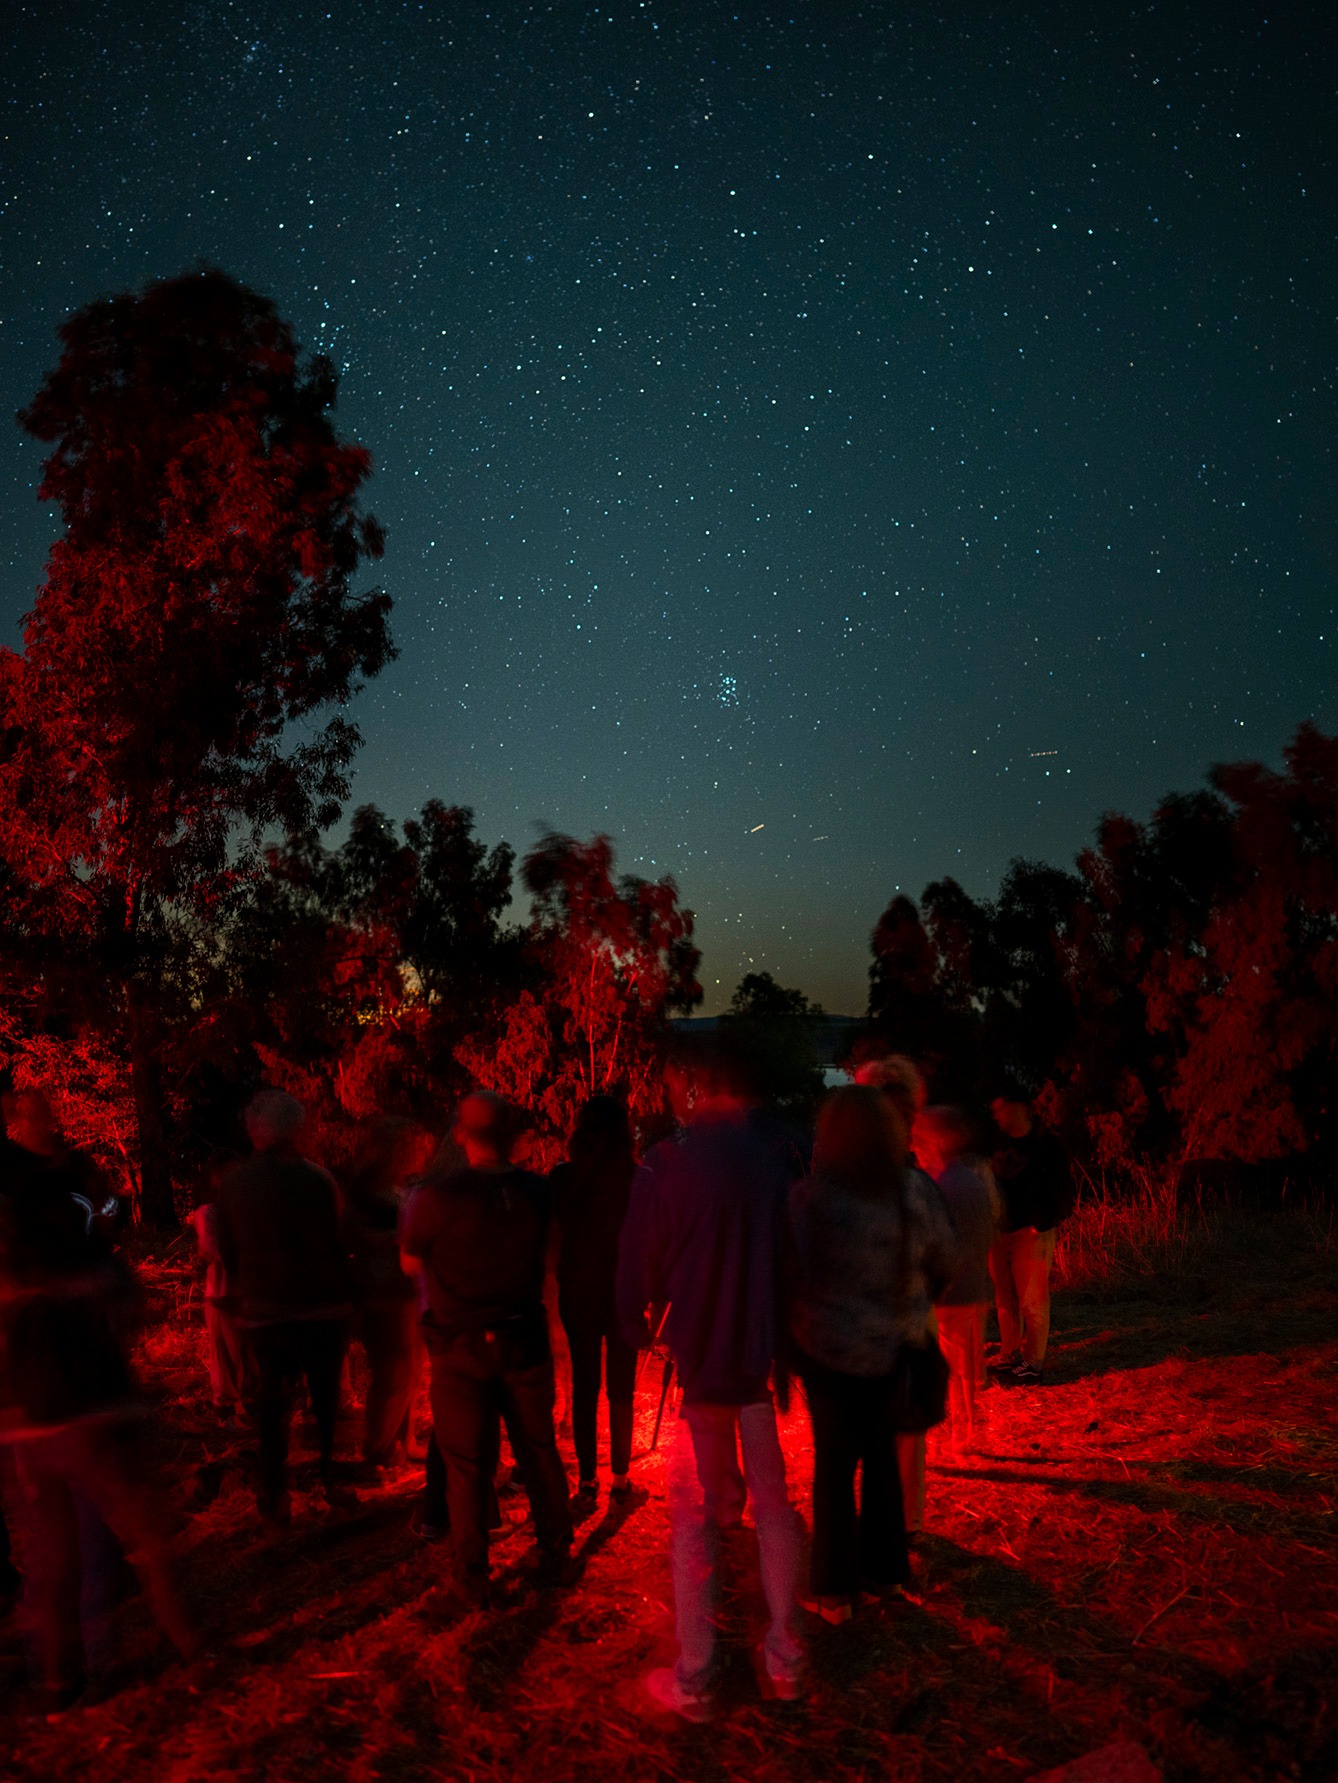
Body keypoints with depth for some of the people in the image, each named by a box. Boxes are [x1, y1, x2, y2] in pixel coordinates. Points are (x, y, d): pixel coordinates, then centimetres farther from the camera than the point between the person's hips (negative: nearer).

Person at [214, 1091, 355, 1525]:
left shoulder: (232, 1183, -3)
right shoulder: (315, 1180, -16)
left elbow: (228, 1252, 5)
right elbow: (336, 1247, -13)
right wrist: (343, 1293, 1)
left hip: (263, 1310, 2)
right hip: (321, 1309, -2)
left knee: (272, 1401, 11)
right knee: (327, 1396, 14)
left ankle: (274, 1498, 15)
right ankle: (331, 1479, 23)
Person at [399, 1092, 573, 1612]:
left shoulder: (437, 1195, -19)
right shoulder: (535, 1190, -9)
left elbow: (411, 1263, -5)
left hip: (461, 1349, -2)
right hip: (524, 1340, 3)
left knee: (467, 1465, 9)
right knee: (539, 1450, 17)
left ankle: (471, 1584, 18)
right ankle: (556, 1559, 30)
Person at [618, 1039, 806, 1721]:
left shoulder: (667, 1163, -14)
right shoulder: (788, 1153, -6)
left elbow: (637, 1267, -6)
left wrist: (637, 1326, 13)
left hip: (701, 1361, -3)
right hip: (774, 1358, 3)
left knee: (694, 1519, 10)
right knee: (774, 1505, 18)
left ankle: (692, 1680, 18)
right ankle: (784, 1658, 28)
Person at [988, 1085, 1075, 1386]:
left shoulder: (1046, 1145, -6)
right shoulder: (997, 1143, 9)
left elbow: (1062, 1192, -7)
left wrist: (1040, 1225, -15)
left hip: (1032, 1234, -5)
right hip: (999, 1233, 5)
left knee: (1032, 1301, -1)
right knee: (1005, 1301, 12)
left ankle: (1032, 1364, 6)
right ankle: (1009, 1357, 23)